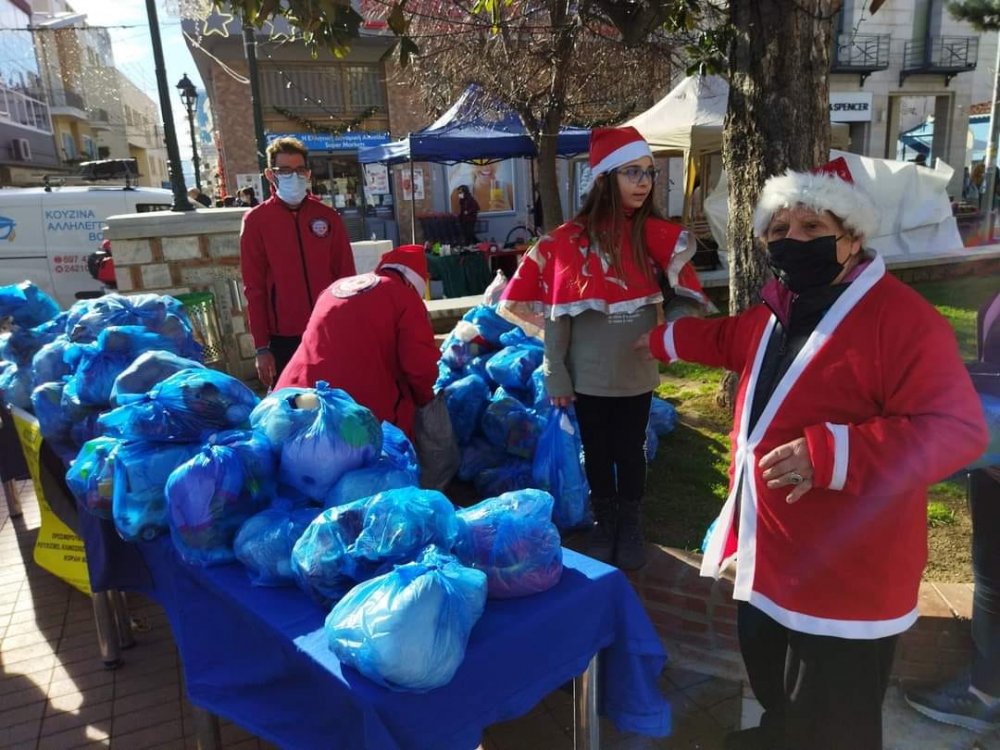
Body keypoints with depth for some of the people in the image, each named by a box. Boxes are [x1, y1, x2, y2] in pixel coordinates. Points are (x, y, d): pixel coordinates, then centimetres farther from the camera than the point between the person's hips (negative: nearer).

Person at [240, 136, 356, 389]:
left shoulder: (327, 216, 6)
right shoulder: (256, 221, 0)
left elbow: (346, 277, 8)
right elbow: (254, 288, 0)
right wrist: (261, 347, -4)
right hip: (284, 337, -1)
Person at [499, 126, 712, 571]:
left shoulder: (657, 236, -5)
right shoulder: (569, 239, -9)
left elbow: (687, 296, 2)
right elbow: (554, 312, -6)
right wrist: (555, 373, -7)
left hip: (636, 372, 1)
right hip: (588, 375, -1)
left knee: (630, 451, 15)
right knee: (597, 451, 14)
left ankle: (630, 526, 35)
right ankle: (604, 523, 35)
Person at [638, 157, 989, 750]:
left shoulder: (904, 319, -23)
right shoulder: (782, 309, 6)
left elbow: (957, 429, -28)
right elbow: (731, 338, 28)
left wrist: (830, 453, -38)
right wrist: (664, 340, 35)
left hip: (845, 577, -9)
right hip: (771, 556, 9)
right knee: (768, 671, 31)